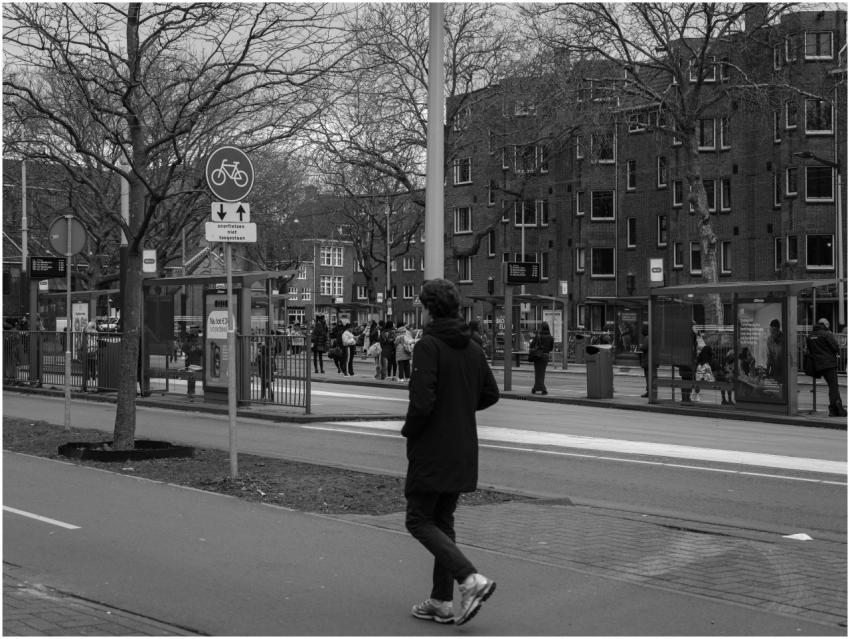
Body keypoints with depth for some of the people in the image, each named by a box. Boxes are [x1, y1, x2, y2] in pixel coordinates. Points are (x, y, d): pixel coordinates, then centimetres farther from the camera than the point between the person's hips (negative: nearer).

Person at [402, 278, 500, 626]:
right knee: (443, 521, 15)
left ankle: (471, 578, -14)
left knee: (419, 521, 1)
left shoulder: (428, 346, -16)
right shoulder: (472, 348, 8)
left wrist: (409, 430, -5)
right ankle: (442, 601, 17)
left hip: (432, 451, -8)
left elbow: (423, 401, -22)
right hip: (463, 452, 8)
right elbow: (491, 394, 14)